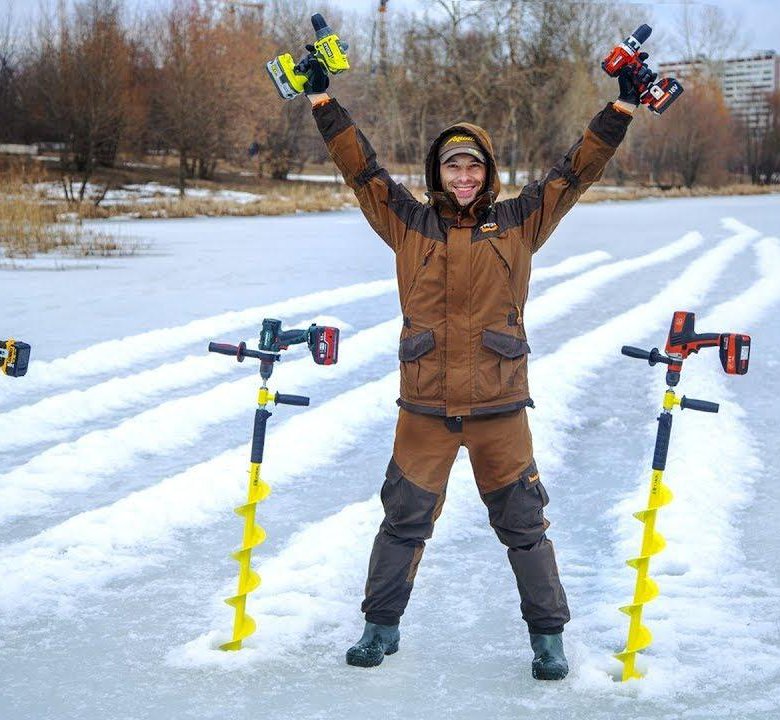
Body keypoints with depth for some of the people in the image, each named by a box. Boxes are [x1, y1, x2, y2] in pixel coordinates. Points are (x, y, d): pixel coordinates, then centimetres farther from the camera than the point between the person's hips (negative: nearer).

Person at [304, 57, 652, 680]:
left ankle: (548, 635, 21)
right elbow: (361, 166, 5)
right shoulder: (410, 224, 6)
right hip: (424, 410, 1)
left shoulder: (518, 224, 5)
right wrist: (323, 98, 2)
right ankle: (382, 627, 26)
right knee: (404, 520, 10)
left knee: (523, 524, 7)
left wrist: (624, 104, -1)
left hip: (500, 410, -1)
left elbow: (578, 171, 4)